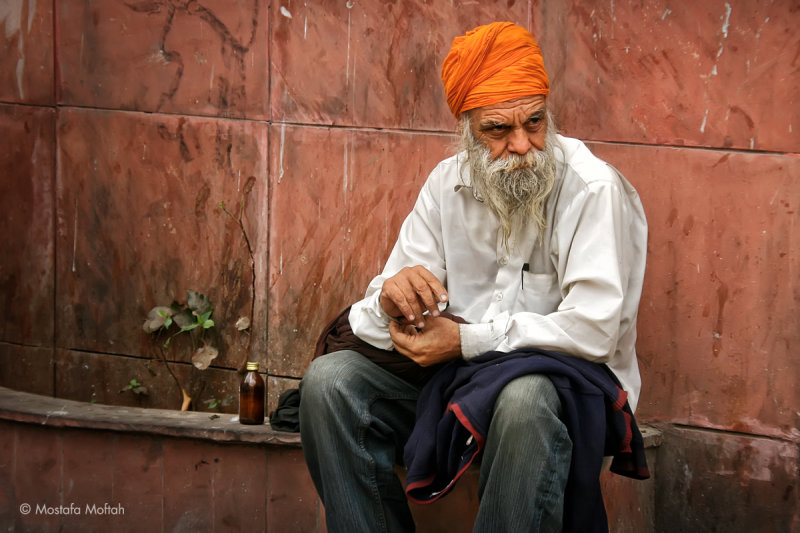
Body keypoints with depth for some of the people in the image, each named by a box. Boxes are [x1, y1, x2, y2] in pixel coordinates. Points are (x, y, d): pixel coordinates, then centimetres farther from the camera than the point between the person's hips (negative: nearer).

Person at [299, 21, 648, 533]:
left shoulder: (594, 189, -12)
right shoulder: (448, 184, 5)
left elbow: (594, 331, -21)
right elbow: (374, 318, 5)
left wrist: (467, 341, -19)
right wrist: (394, 299, -21)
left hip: (569, 383, -5)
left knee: (525, 400, -40)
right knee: (329, 378, -14)